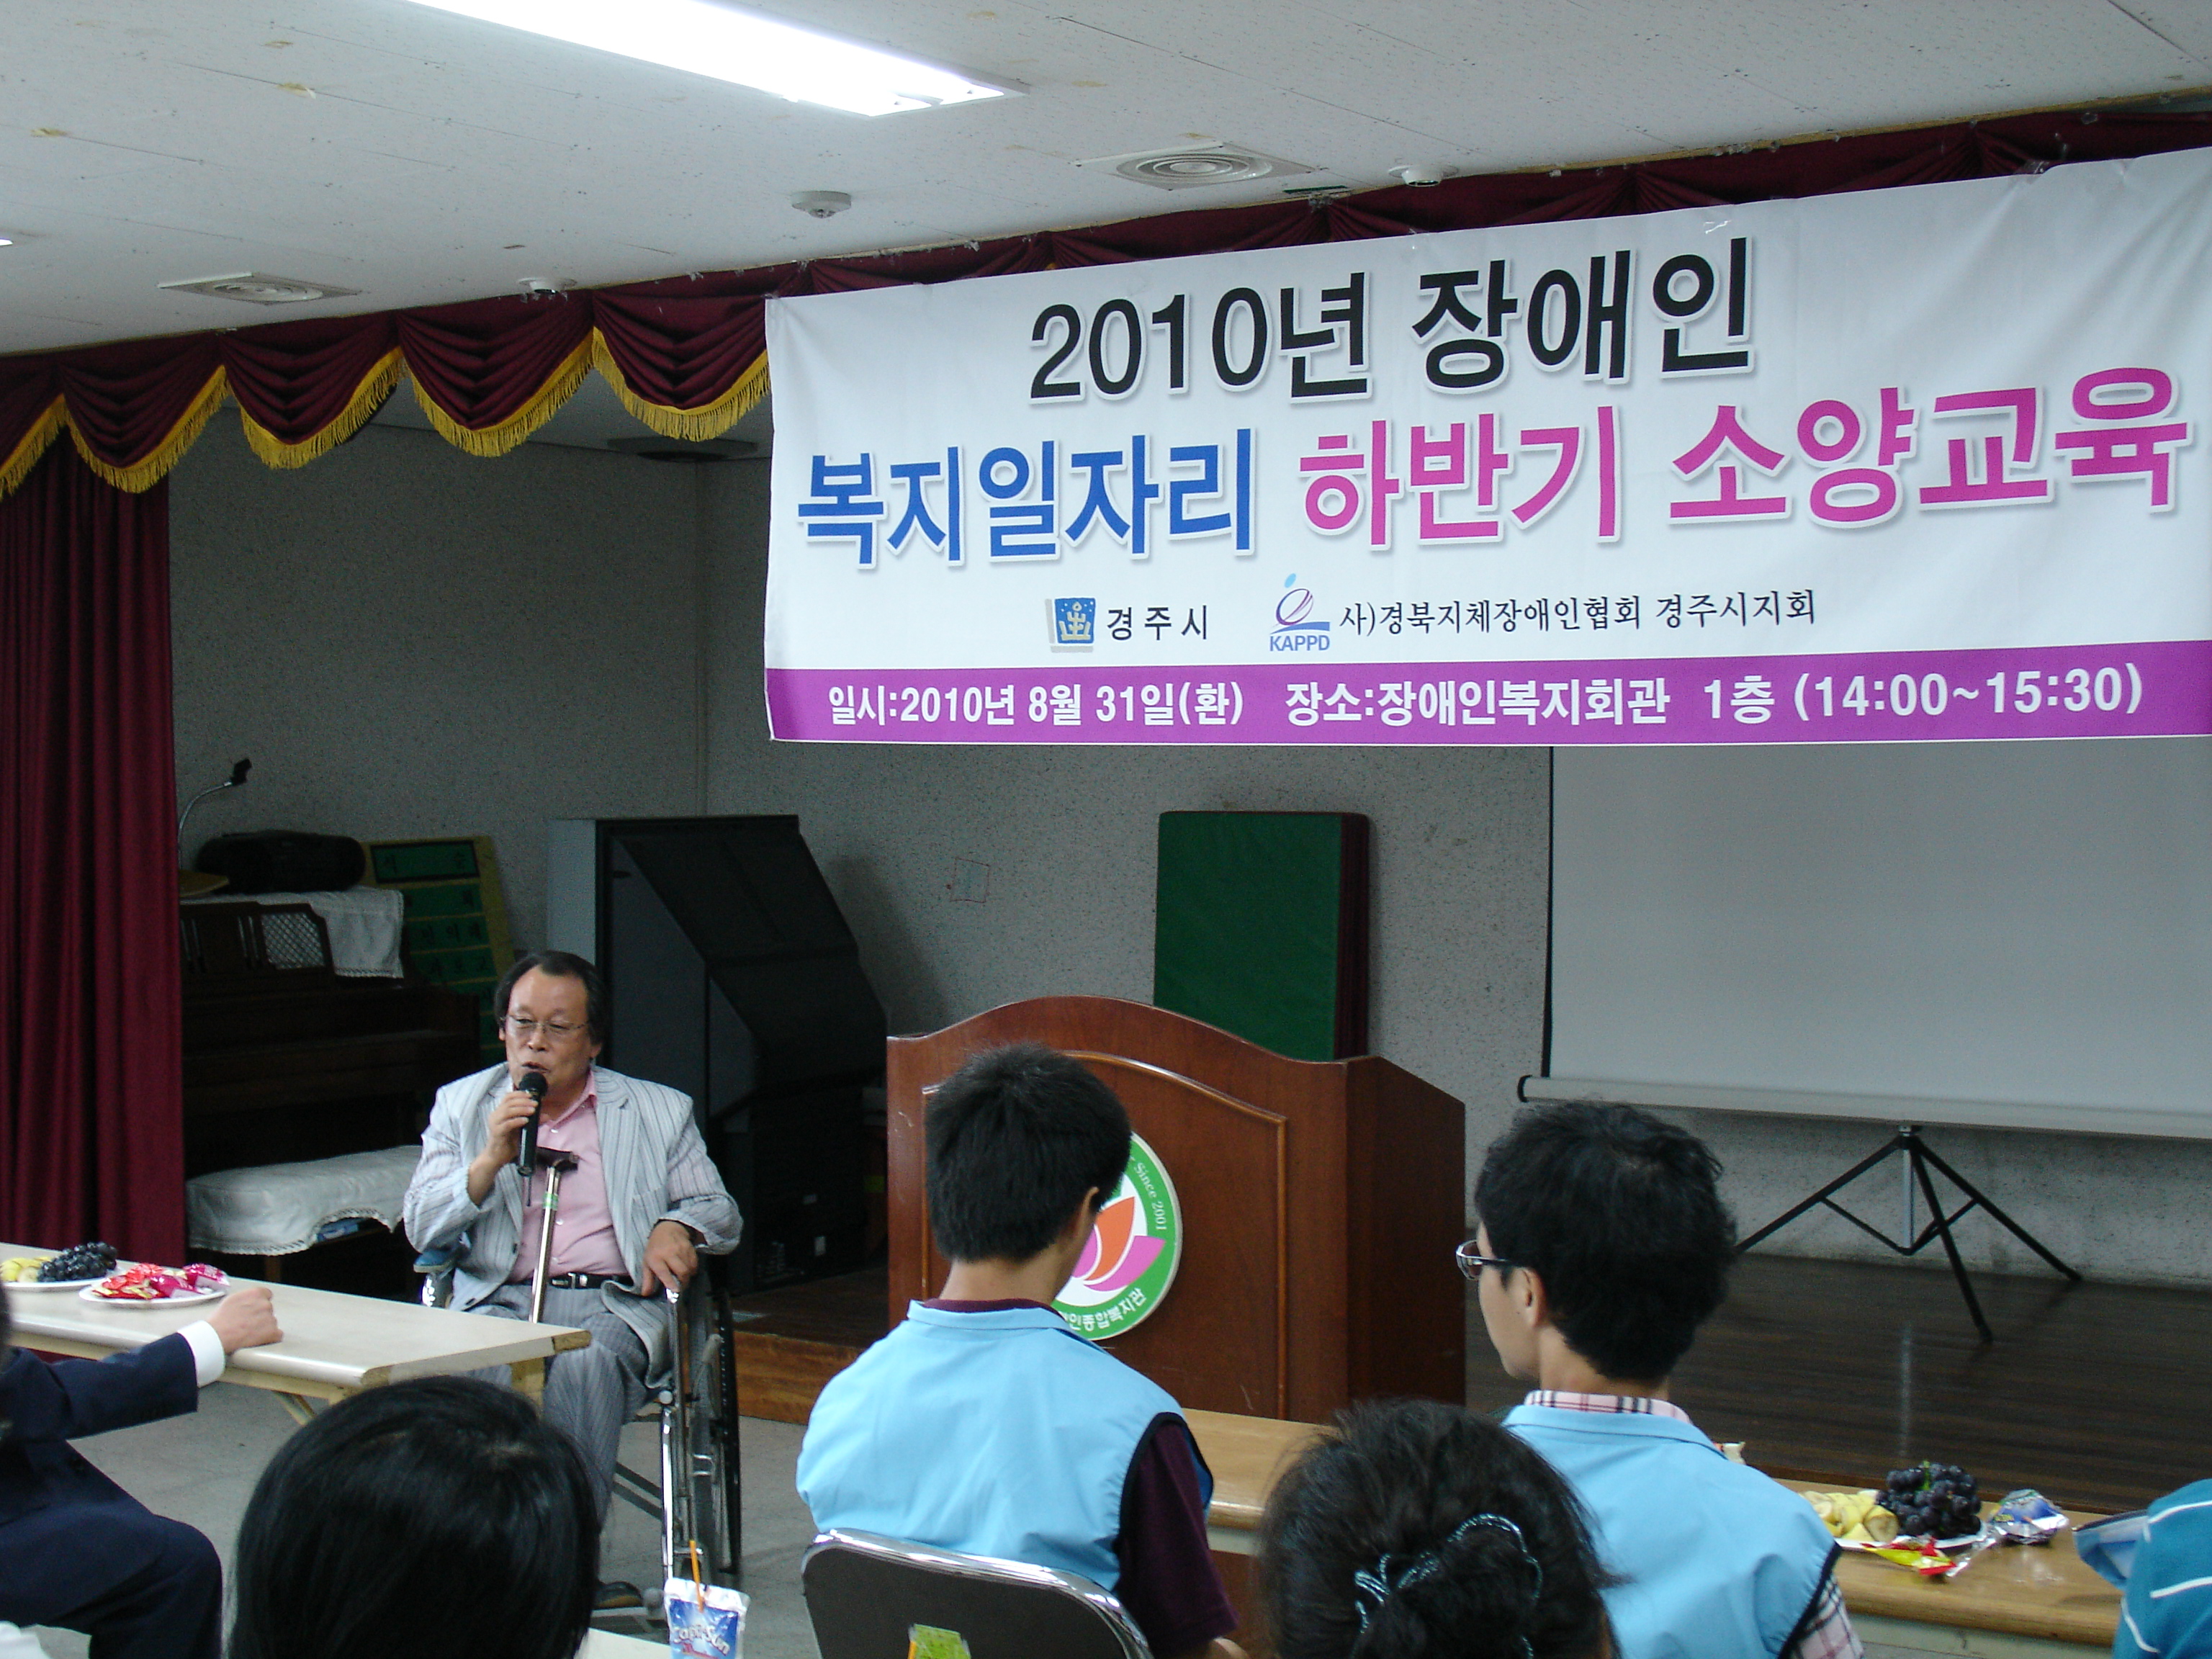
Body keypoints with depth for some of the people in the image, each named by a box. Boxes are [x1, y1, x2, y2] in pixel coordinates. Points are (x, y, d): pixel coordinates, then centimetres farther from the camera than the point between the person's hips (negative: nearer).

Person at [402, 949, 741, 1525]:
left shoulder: (660, 1112, 17)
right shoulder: (460, 1105, 19)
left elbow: (719, 1211, 18)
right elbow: (422, 1229, 10)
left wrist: (676, 1228, -5)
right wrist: (492, 1159, -7)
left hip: (615, 1304, -1)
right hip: (500, 1300, 1)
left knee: (585, 1364, -35)